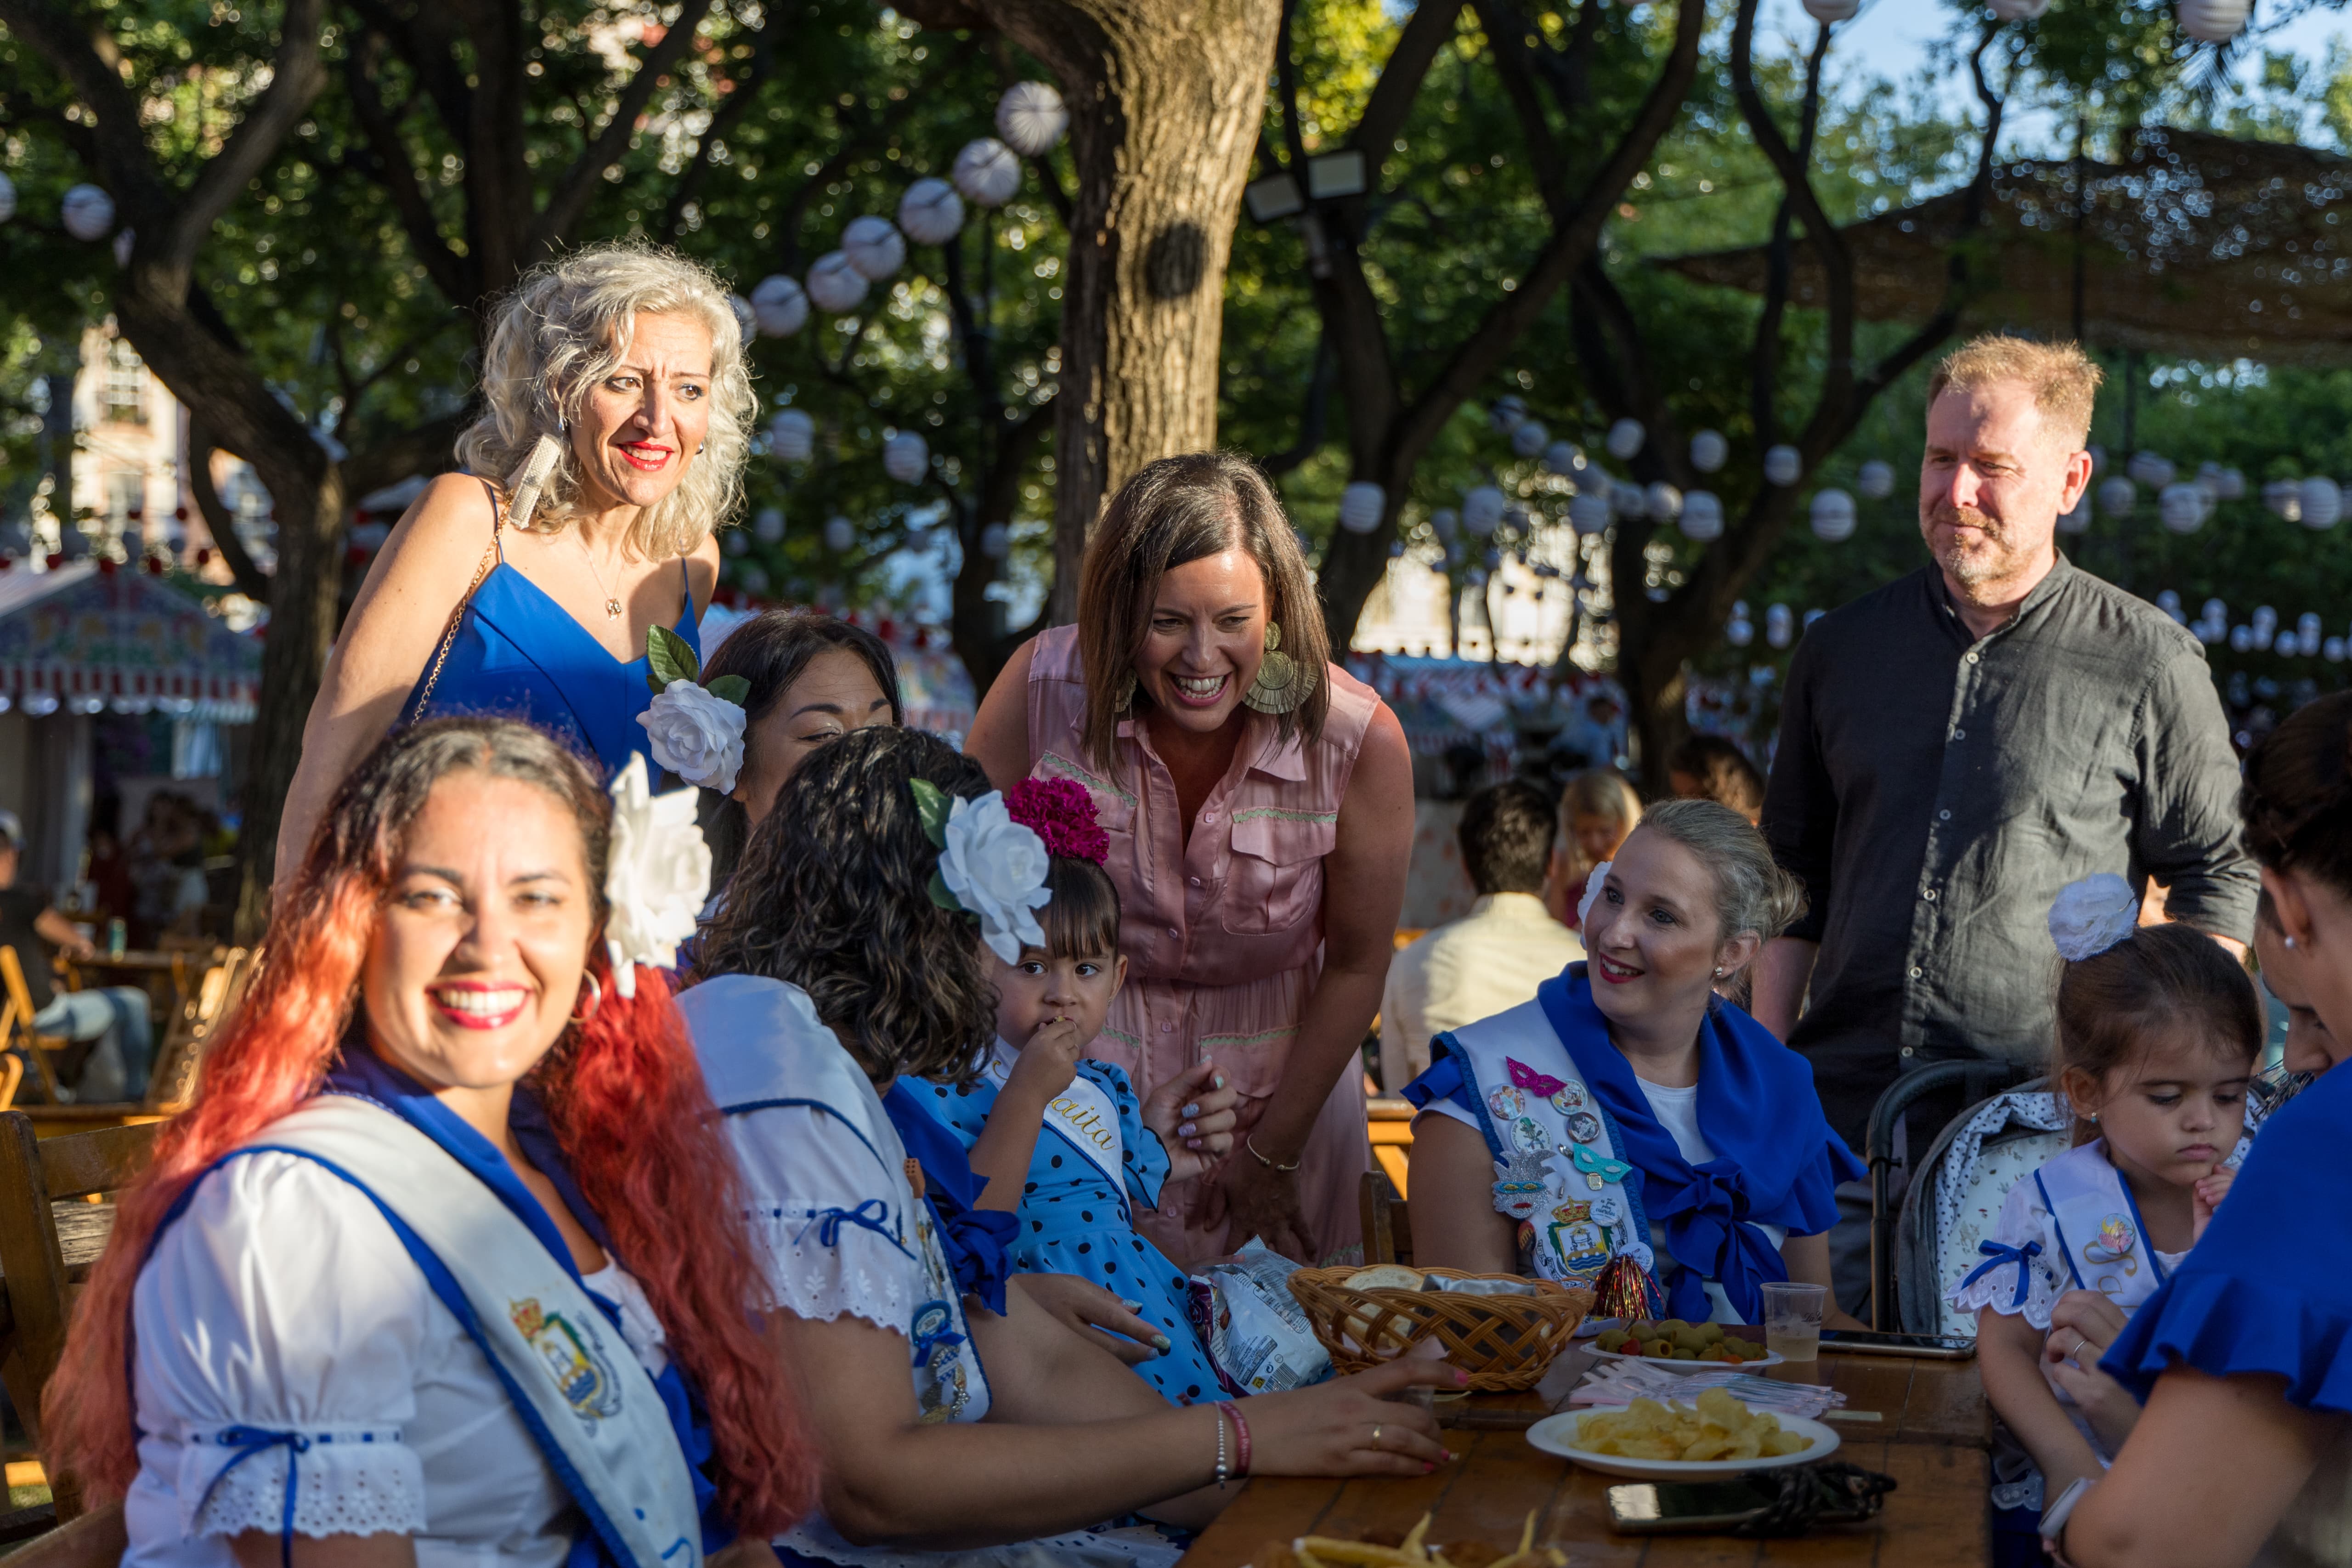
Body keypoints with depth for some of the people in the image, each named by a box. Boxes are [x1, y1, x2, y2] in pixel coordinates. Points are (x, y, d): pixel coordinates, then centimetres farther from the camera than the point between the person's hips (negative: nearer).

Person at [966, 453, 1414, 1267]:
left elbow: (1357, 966, -8)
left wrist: (1273, 1154, -4)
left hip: (1278, 1083, 1)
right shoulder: (1043, 686, -22)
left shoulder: (1361, 743, -22)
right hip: (1078, 1071, 0)